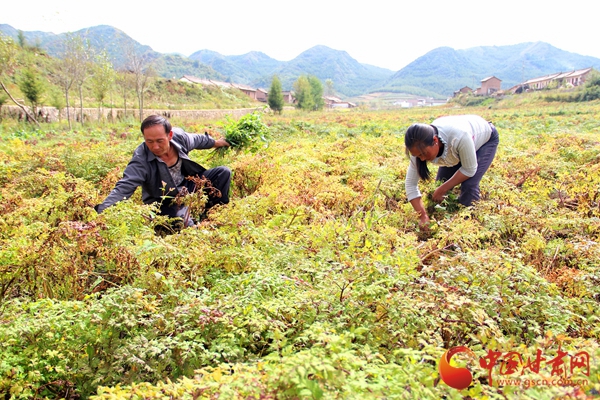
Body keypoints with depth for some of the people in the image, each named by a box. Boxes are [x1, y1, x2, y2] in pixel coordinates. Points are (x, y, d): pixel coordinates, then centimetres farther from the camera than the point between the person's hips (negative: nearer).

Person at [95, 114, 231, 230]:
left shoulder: (180, 136, -18)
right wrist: (101, 212, -53)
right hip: (164, 203, -5)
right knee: (185, 223, -33)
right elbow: (123, 188, -38)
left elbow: (197, 139, 5)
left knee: (223, 172, -1)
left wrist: (214, 142, 25)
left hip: (188, 186, 6)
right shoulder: (141, 160, -31)